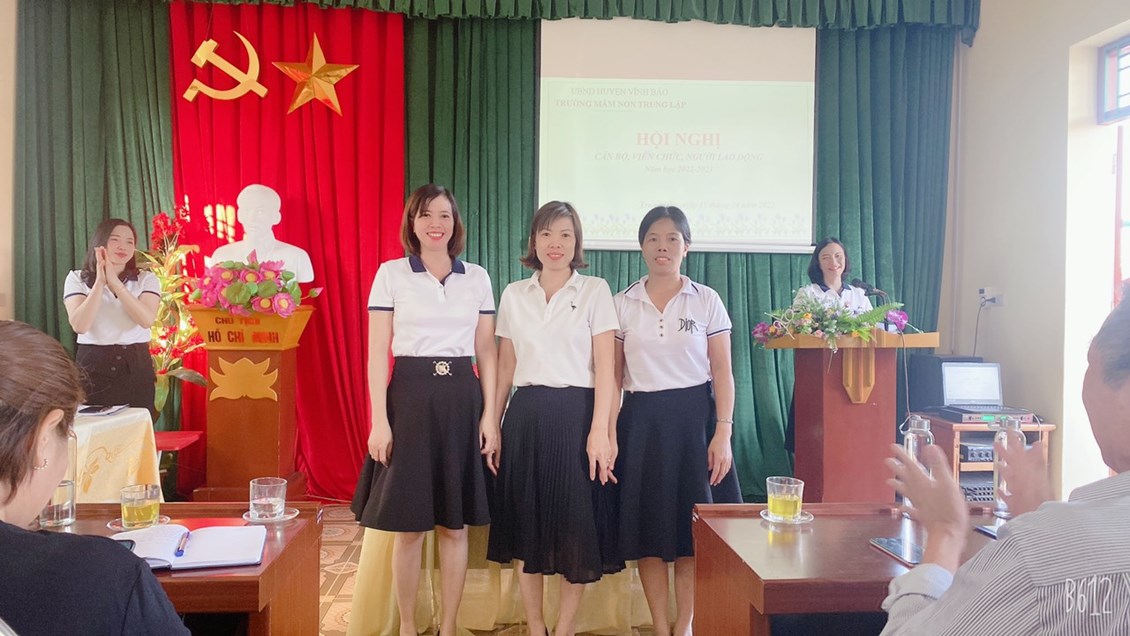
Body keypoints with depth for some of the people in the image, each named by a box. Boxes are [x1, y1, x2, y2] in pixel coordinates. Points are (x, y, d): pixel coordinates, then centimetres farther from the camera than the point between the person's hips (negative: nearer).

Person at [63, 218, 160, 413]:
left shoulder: (147, 279, 4)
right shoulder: (77, 279, 3)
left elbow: (147, 320, -14)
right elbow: (79, 326, -12)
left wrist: (115, 282, -16)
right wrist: (100, 282, -15)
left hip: (136, 366, 1)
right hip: (93, 366, -1)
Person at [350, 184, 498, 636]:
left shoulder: (477, 277, 7)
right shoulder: (391, 274, 0)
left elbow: (486, 352, 8)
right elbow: (378, 352, -2)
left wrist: (490, 415, 1)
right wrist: (379, 420, -8)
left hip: (462, 399, 2)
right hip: (410, 397, -2)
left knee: (456, 526, 8)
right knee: (408, 527, 5)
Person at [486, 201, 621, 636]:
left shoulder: (594, 291, 1)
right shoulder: (514, 294, 10)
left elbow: (604, 366, -4)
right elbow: (505, 365, 11)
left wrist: (599, 430, -12)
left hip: (575, 412, -3)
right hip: (526, 415, 3)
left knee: (576, 523, 2)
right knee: (525, 522, 8)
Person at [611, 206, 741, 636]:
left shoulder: (706, 300, 2)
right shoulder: (622, 304, 5)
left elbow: (722, 373, 0)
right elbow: (613, 375, 6)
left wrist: (722, 434, -8)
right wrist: (608, 432, -2)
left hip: (694, 417, -1)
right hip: (641, 420, 1)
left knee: (691, 525, 3)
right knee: (646, 526, 4)